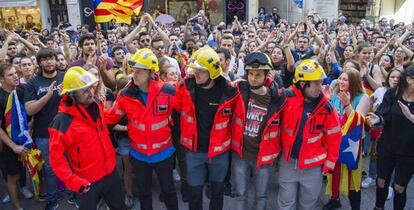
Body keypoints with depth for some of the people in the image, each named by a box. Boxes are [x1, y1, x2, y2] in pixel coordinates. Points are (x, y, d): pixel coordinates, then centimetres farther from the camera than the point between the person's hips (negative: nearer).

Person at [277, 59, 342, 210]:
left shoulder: (326, 107, -11)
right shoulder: (287, 98, -14)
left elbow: (333, 136, -3)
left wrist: (330, 163, 0)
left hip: (313, 165, 1)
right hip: (288, 162, 0)